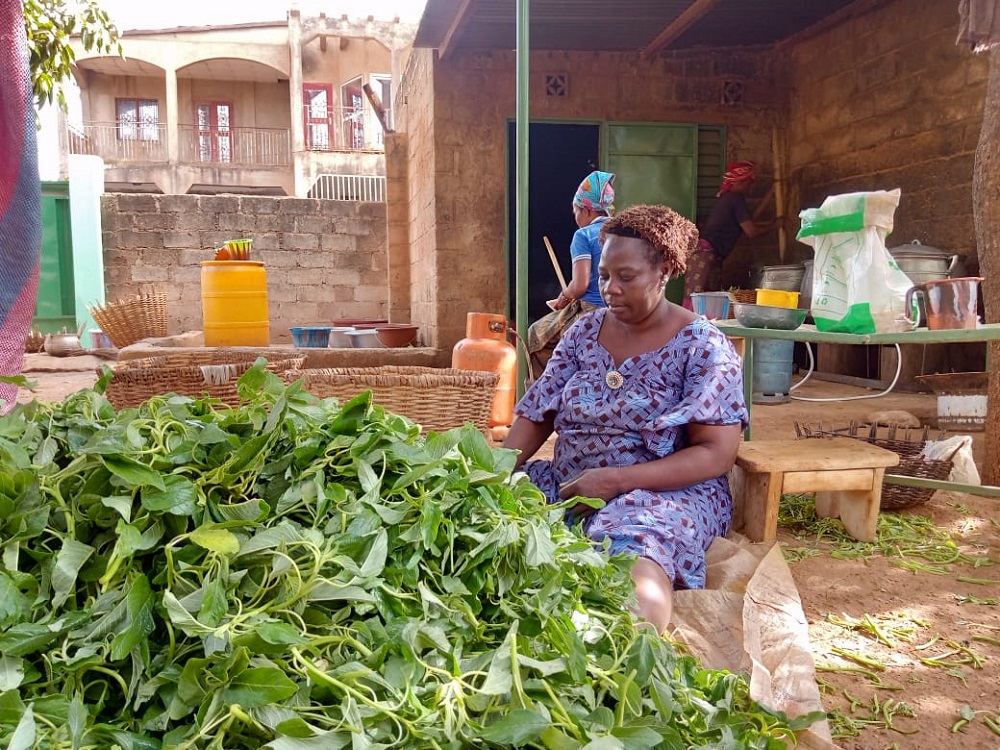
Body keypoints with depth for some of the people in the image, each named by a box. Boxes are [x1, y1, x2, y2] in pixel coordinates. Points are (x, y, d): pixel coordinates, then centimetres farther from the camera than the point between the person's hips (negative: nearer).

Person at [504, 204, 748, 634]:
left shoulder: (702, 347, -5)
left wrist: (616, 479, -22)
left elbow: (716, 455, -12)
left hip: (665, 493, -5)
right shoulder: (584, 331, 10)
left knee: (632, 549, -40)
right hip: (566, 486, 6)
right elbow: (535, 417, 8)